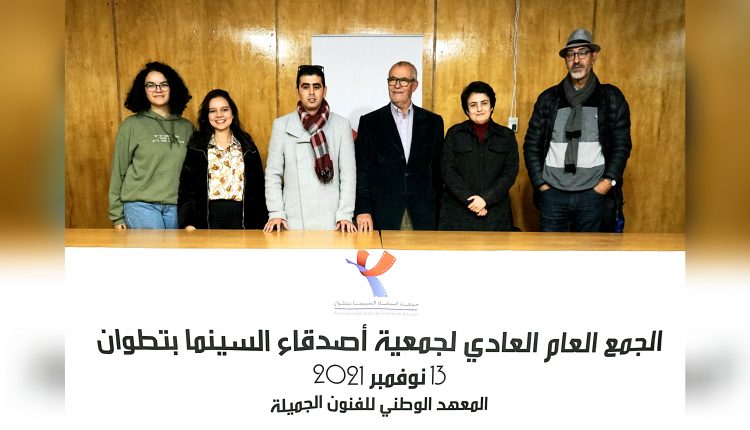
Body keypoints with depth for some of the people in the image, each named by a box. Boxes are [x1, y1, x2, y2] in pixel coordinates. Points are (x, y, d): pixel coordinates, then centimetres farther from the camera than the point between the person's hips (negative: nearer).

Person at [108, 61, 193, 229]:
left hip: (176, 207, 3)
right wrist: (117, 214, 2)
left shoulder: (186, 127, 8)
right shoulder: (131, 125, 0)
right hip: (141, 205, -3)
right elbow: (119, 170, 3)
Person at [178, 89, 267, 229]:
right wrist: (188, 224, -9)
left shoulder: (248, 147, 10)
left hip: (241, 218, 1)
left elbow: (258, 188, 9)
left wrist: (260, 224, 3)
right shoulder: (196, 147, 6)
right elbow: (187, 186, 2)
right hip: (208, 218, -1)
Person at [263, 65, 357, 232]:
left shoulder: (341, 124, 2)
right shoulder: (281, 125, 3)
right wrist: (276, 213, -4)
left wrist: (345, 215, -7)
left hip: (331, 220, 0)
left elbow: (348, 173, 0)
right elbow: (273, 173, 4)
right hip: (293, 220, 0)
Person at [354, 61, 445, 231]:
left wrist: (438, 214, 7)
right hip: (383, 215, -1)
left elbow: (438, 169, 10)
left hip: (423, 217, 2)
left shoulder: (433, 122, 9)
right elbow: (362, 170, 1)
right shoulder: (370, 122, 4)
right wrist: (363, 210, -8)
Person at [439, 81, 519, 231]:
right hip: (458, 213, -1)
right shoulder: (454, 133, 4)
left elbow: (510, 172, 1)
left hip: (495, 213, 1)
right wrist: (470, 199, -13)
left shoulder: (506, 135, 7)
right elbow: (448, 171, -3)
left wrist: (486, 199, -12)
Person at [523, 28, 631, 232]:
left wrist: (607, 183, -8)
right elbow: (532, 144, 6)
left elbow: (622, 145, 3)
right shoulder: (548, 98, 7)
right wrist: (541, 184, -1)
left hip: (594, 193, -1)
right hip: (552, 192, 1)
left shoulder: (611, 97, 5)